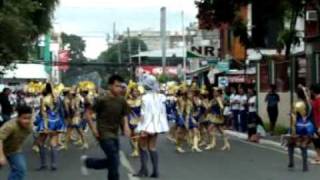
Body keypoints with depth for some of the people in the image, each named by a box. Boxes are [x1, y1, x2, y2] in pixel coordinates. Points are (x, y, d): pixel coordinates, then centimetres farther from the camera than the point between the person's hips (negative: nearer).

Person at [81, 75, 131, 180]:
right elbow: (88, 114, -10)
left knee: (112, 162, 13)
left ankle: (87, 161, 31)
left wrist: (126, 127, -7)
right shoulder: (102, 100, -15)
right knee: (114, 161, -10)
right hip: (104, 135, -7)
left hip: (115, 135, 7)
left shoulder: (122, 101, 1)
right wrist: (94, 129, -14)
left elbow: (123, 116, 12)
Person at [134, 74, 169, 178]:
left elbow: (145, 113, -19)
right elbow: (162, 111, 8)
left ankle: (144, 169, 3)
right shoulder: (160, 97, 5)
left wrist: (143, 128, -18)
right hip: (156, 124, 6)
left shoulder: (146, 97, -16)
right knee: (153, 147, 11)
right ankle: (155, 171, 6)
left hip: (148, 125, -6)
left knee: (143, 146, 8)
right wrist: (162, 124, 14)